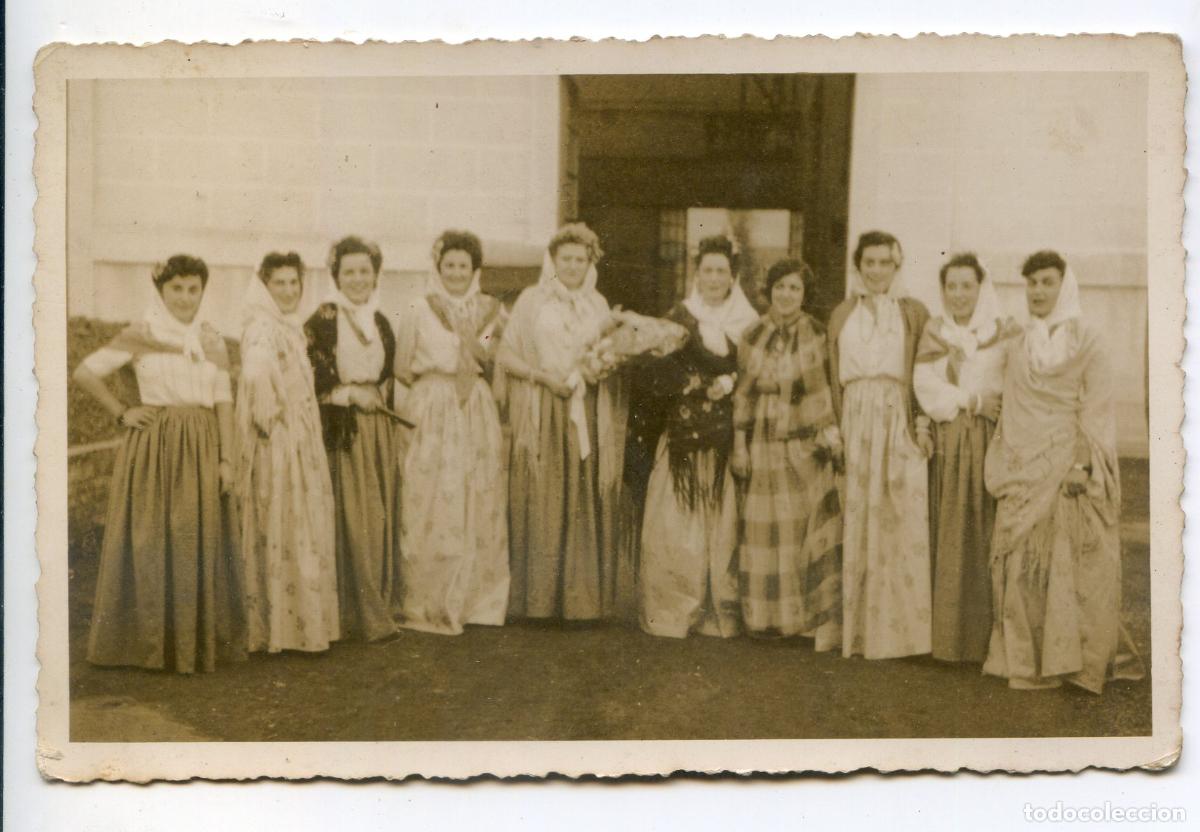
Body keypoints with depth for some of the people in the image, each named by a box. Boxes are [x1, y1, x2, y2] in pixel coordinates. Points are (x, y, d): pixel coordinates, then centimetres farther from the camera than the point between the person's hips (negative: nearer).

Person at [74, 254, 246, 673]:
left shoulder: (212, 341, 8)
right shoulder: (139, 335, -2)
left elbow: (223, 401, 6)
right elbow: (85, 373, -1)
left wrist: (226, 459, 0)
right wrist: (121, 413, -3)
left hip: (201, 449, 3)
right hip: (152, 448, -3)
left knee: (199, 540, 6)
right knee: (149, 540, 0)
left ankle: (200, 638, 16)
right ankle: (149, 641, 9)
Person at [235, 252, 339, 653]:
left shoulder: (292, 326, 14)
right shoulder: (262, 328, -15)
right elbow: (256, 372, -35)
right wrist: (270, 415, -24)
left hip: (303, 442, 9)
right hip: (277, 444, -9)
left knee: (303, 531, 14)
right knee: (282, 529, -2)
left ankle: (303, 619, 24)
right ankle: (278, 626, 7)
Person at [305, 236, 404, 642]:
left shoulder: (380, 322, 14)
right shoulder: (323, 320, -5)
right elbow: (313, 379, -11)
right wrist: (352, 395, -10)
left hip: (380, 430, 6)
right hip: (341, 434, -6)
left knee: (381, 520, 7)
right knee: (348, 520, -7)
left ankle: (380, 605, 17)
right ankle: (352, 613, 0)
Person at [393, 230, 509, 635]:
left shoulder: (491, 310, 10)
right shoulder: (420, 310, 3)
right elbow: (402, 367, 5)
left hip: (479, 415, 3)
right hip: (431, 415, -3)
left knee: (478, 507, 3)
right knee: (431, 507, -4)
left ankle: (476, 599, 13)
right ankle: (426, 604, 4)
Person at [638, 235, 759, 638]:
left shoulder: (749, 324, 8)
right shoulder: (677, 319, 7)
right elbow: (658, 375, -1)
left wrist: (730, 385, -10)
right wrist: (705, 385, -12)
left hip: (728, 440, 1)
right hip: (684, 439, 0)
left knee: (724, 523, -2)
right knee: (676, 524, -5)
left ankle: (722, 611, 5)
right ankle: (672, 608, 4)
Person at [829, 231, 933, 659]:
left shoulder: (914, 312, 7)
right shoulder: (843, 314, 14)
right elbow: (834, 377, 11)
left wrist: (922, 424, -10)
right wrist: (837, 429, 0)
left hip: (899, 423, -2)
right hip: (855, 422, 2)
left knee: (901, 522, -5)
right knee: (854, 523, 2)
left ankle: (900, 625, 1)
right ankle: (855, 625, 8)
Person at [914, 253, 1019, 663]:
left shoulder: (1006, 332, 4)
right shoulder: (934, 330, 10)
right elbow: (924, 383, -2)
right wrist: (972, 402, -10)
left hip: (992, 442, -2)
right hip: (947, 444, 2)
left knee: (986, 534, -5)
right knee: (948, 535, 0)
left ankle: (985, 635, 1)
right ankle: (946, 633, 5)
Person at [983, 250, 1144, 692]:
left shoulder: (1084, 336, -3)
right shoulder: (1022, 344, 15)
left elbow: (1096, 406, -8)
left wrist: (1084, 464, -17)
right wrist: (1006, 464, 13)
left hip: (1065, 465, -6)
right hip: (1024, 468, 6)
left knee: (1070, 563, -3)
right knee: (1023, 562, 3)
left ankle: (1077, 657, 4)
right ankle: (1029, 655, 9)